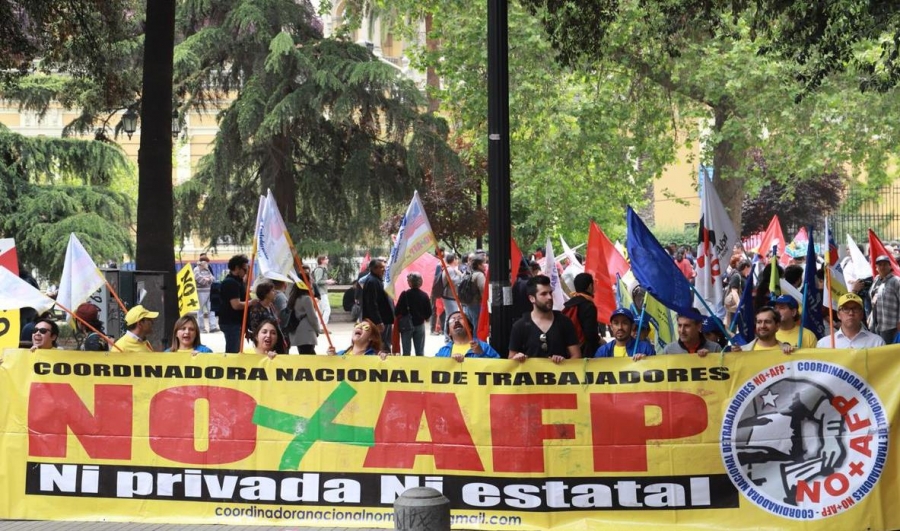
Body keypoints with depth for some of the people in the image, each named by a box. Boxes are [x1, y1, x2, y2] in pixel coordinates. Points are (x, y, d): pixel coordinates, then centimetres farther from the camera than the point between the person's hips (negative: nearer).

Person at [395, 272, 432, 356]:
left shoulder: (405, 294, -14)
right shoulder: (424, 295, -6)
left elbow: (398, 311, -13)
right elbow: (429, 312, -2)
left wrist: (400, 318, 8)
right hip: (420, 325, 2)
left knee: (406, 351, 5)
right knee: (420, 352, 9)